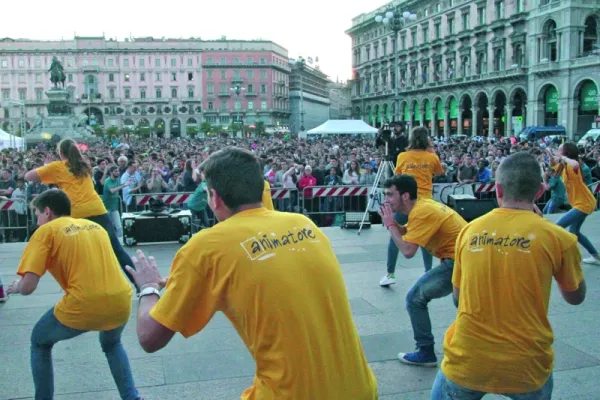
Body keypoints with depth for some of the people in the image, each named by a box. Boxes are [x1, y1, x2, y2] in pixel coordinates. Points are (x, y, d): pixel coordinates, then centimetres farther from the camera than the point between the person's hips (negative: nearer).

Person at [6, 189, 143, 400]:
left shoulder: (46, 231, 6)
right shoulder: (95, 225, 22)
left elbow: (28, 287, -1)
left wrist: (16, 287, 20)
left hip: (84, 305, -5)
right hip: (121, 301, 5)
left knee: (40, 341, 26)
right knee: (111, 343, 37)